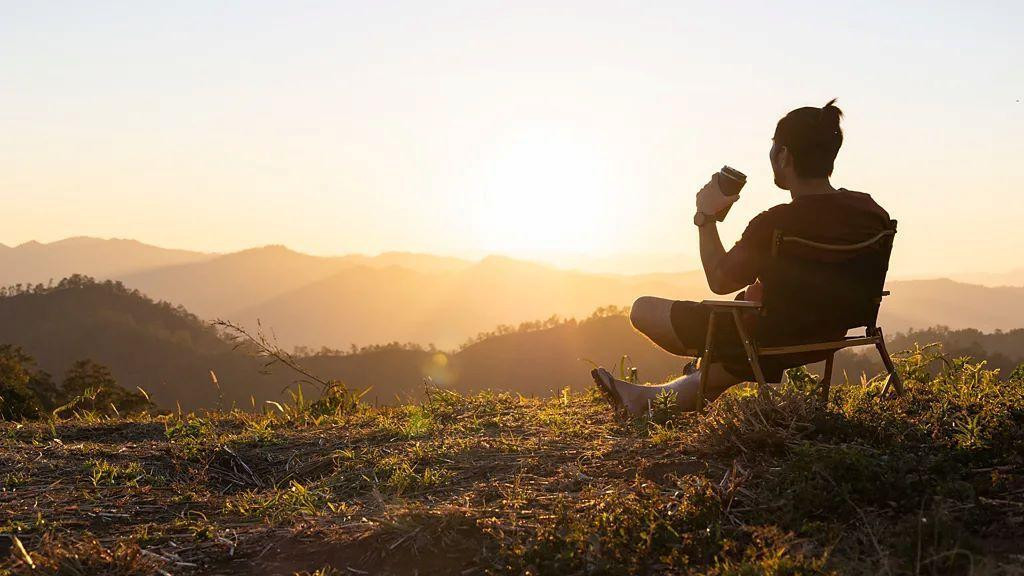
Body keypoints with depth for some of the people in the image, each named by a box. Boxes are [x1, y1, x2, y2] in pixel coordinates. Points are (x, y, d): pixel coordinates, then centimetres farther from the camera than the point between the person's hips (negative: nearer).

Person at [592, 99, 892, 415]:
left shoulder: (776, 223, -28)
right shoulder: (872, 210, -8)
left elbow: (719, 280, -14)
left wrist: (706, 217, -2)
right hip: (828, 338, 7)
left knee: (643, 310, 7)